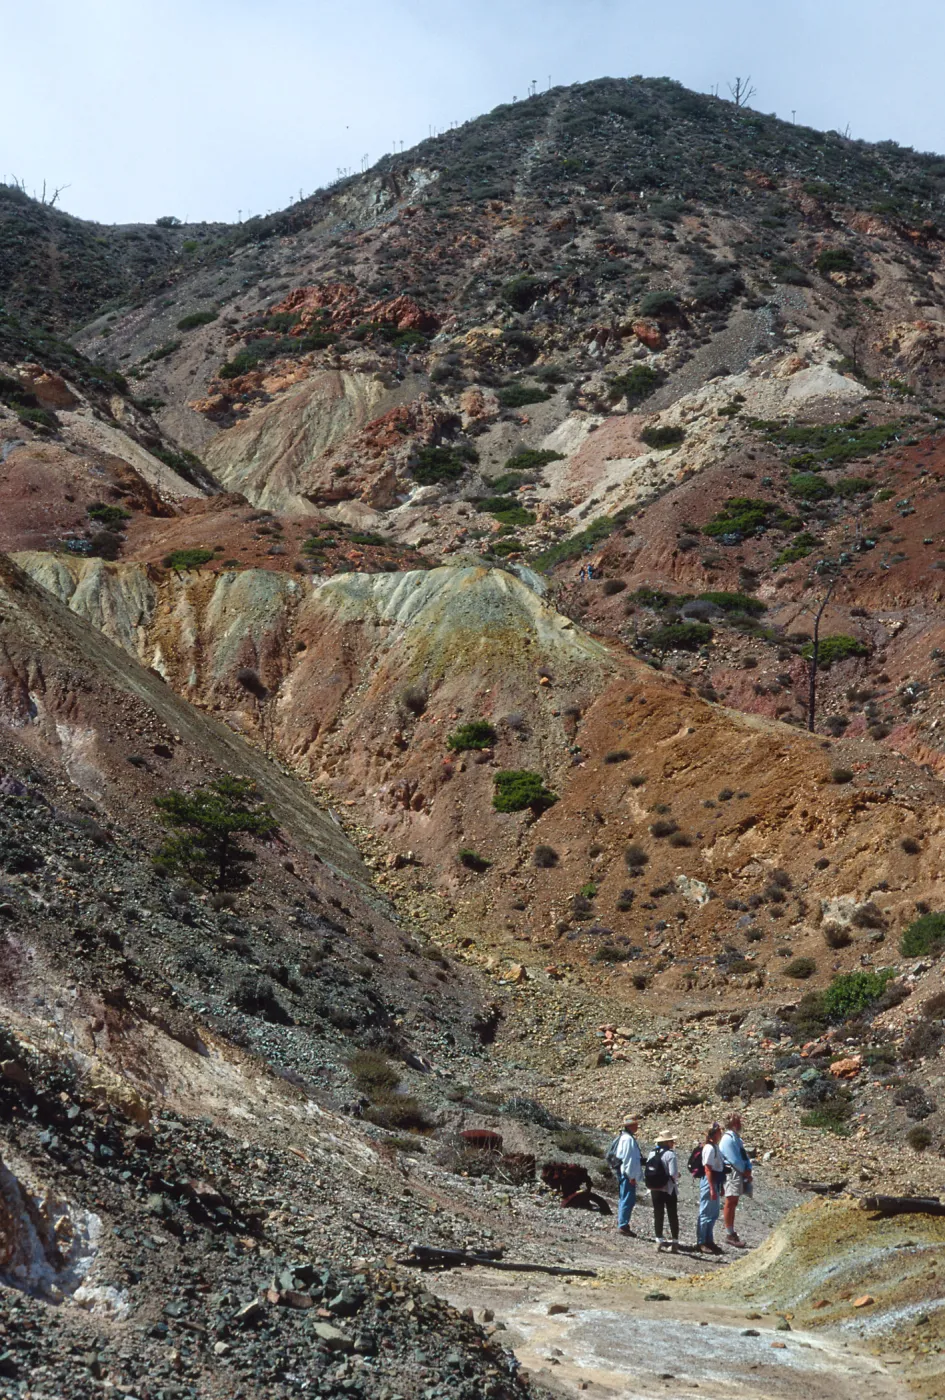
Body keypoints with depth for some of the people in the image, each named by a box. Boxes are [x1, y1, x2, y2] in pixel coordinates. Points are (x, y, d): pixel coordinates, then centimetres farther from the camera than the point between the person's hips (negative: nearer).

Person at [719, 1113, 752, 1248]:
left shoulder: (736, 1138, 16)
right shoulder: (728, 1138, -15)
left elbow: (744, 1155, 16)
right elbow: (734, 1159, -19)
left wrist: (748, 1169, 1)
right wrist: (745, 1171, -10)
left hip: (740, 1173, 10)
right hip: (732, 1173, -10)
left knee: (733, 1203, 13)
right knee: (730, 1203, -5)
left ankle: (731, 1232, 19)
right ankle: (729, 1235, -2)